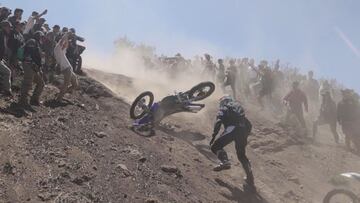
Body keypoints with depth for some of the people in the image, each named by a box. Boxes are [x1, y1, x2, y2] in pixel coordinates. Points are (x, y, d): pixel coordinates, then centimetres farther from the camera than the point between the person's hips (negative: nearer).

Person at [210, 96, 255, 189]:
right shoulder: (239, 106, 32)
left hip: (231, 129, -6)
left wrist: (214, 136, -8)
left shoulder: (223, 109, 15)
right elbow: (248, 124, 29)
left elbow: (218, 122, -4)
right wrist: (245, 136, 35)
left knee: (215, 147, 4)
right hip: (243, 131, 6)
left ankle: (225, 161, -24)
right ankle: (250, 180, 14)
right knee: (242, 155, 19)